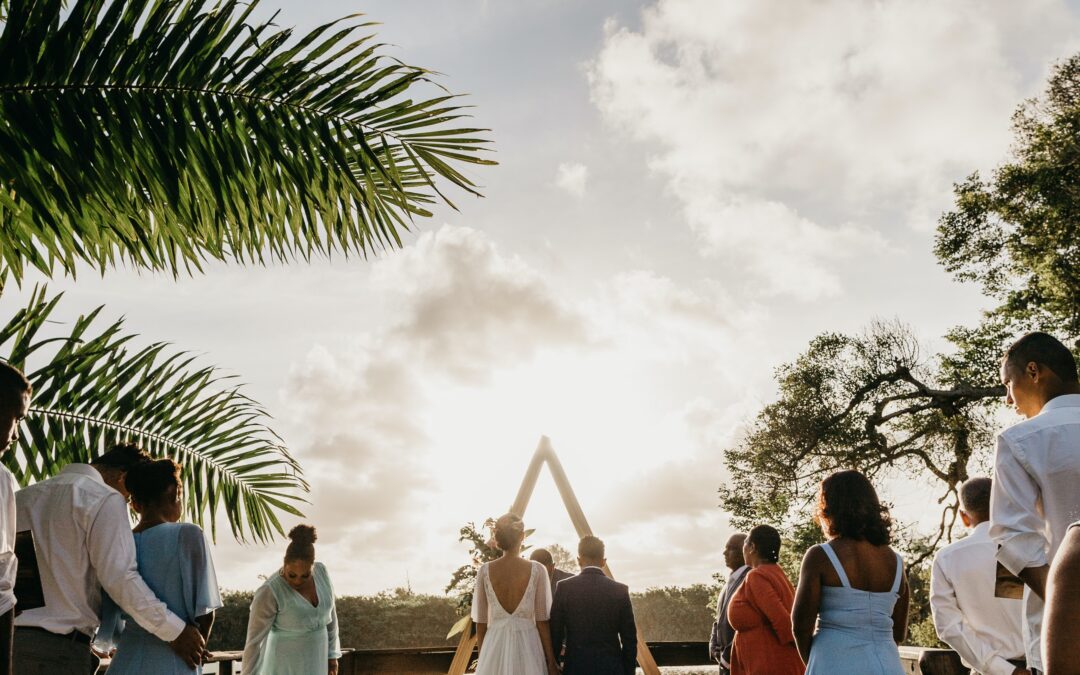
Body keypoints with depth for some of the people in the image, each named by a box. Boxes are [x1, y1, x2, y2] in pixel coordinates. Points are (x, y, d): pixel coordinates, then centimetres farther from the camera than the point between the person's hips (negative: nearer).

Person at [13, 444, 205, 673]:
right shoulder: (104, 499, -7)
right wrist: (175, 631, -12)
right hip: (59, 646, -7)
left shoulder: (26, 495, 15)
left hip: (10, 637, 7)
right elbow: (119, 576, -15)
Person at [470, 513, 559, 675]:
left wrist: (482, 657, 14)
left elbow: (480, 621, 3)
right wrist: (551, 661, 2)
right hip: (528, 647, -1)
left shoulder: (484, 571, -2)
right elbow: (542, 620, -5)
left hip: (494, 648, 2)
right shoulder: (537, 570, -6)